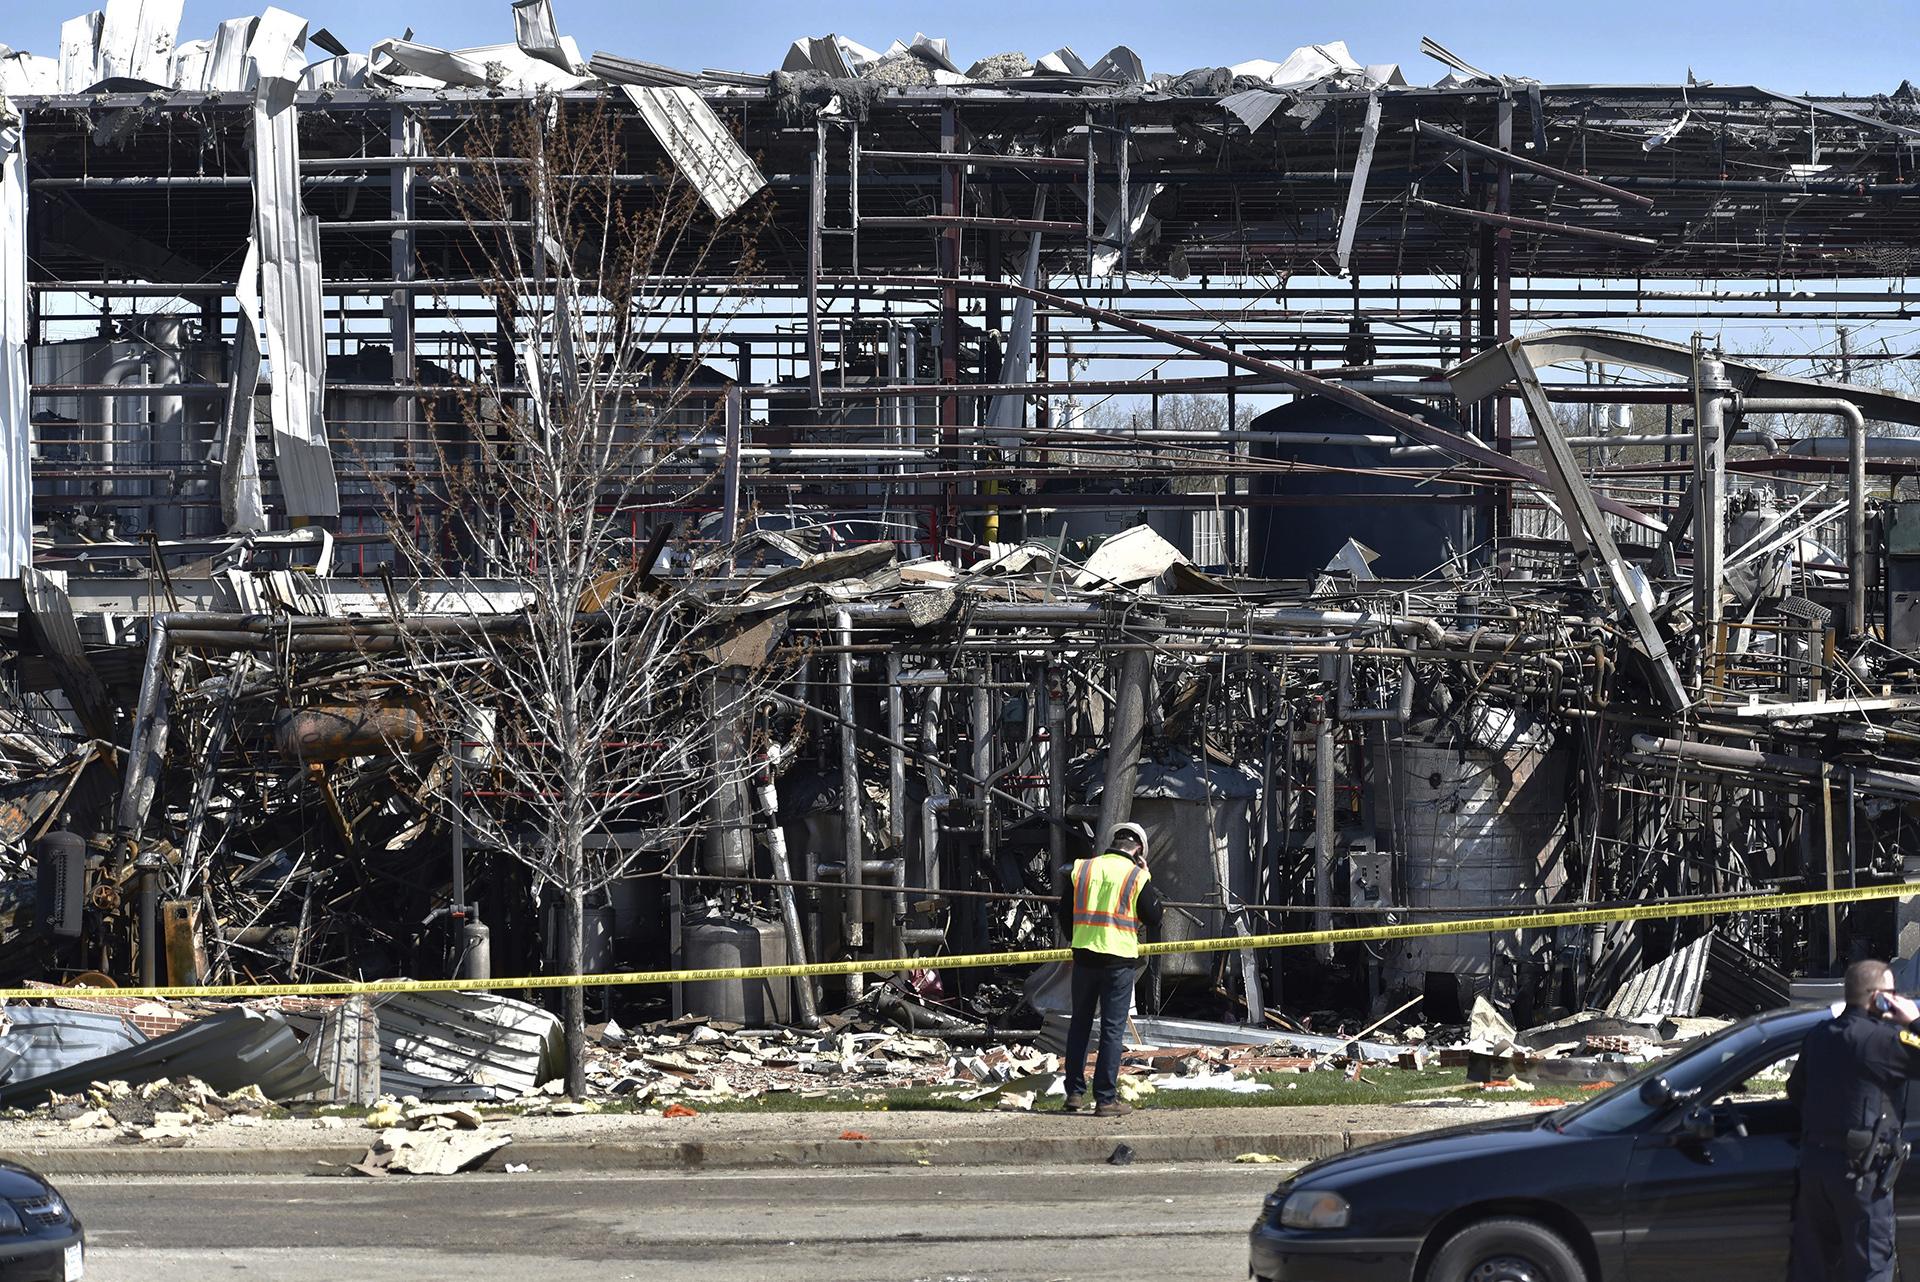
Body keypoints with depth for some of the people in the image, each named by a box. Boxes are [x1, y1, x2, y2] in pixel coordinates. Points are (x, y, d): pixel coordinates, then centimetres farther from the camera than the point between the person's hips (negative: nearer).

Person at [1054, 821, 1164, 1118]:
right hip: (1120, 959, -3)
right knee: (1113, 1028, 1)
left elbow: (1065, 913, 10)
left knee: (1080, 1024, 15)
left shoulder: (1081, 869, 4)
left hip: (1084, 956, 3)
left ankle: (1075, 1093, 18)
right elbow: (1153, 918, 0)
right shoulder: (1138, 877, -6)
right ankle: (1105, 1099, -1)